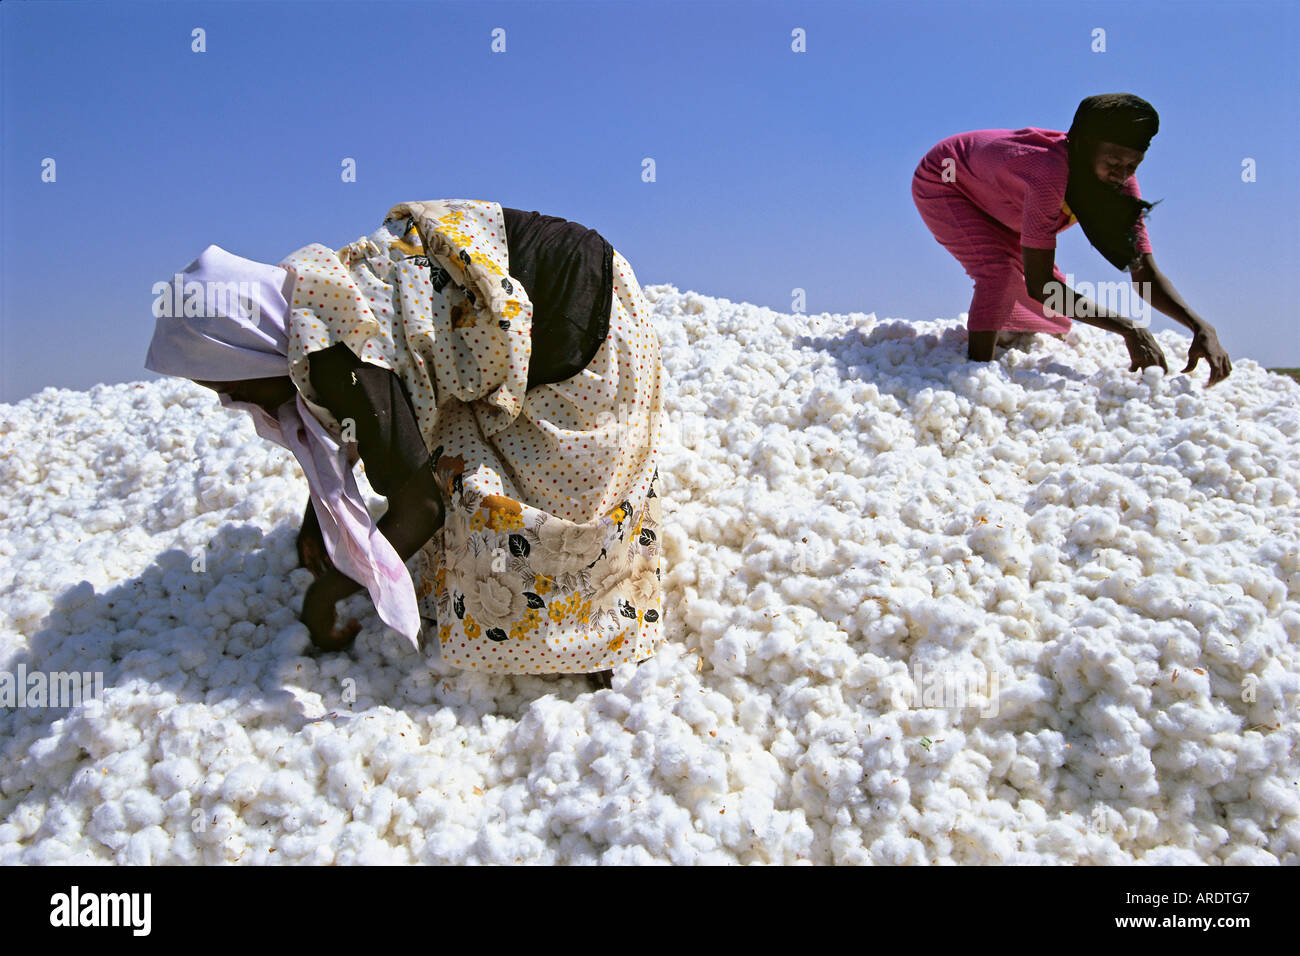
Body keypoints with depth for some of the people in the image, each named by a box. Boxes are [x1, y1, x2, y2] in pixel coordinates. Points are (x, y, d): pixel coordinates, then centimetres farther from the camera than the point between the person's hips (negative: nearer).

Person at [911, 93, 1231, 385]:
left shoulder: (1122, 181, -21)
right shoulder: (1051, 172, -44)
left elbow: (1146, 272, -21)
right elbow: (1038, 283, -44)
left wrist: (1198, 324, -38)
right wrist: (1128, 328, -48)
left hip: (988, 199, 7)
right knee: (1000, 270, -31)